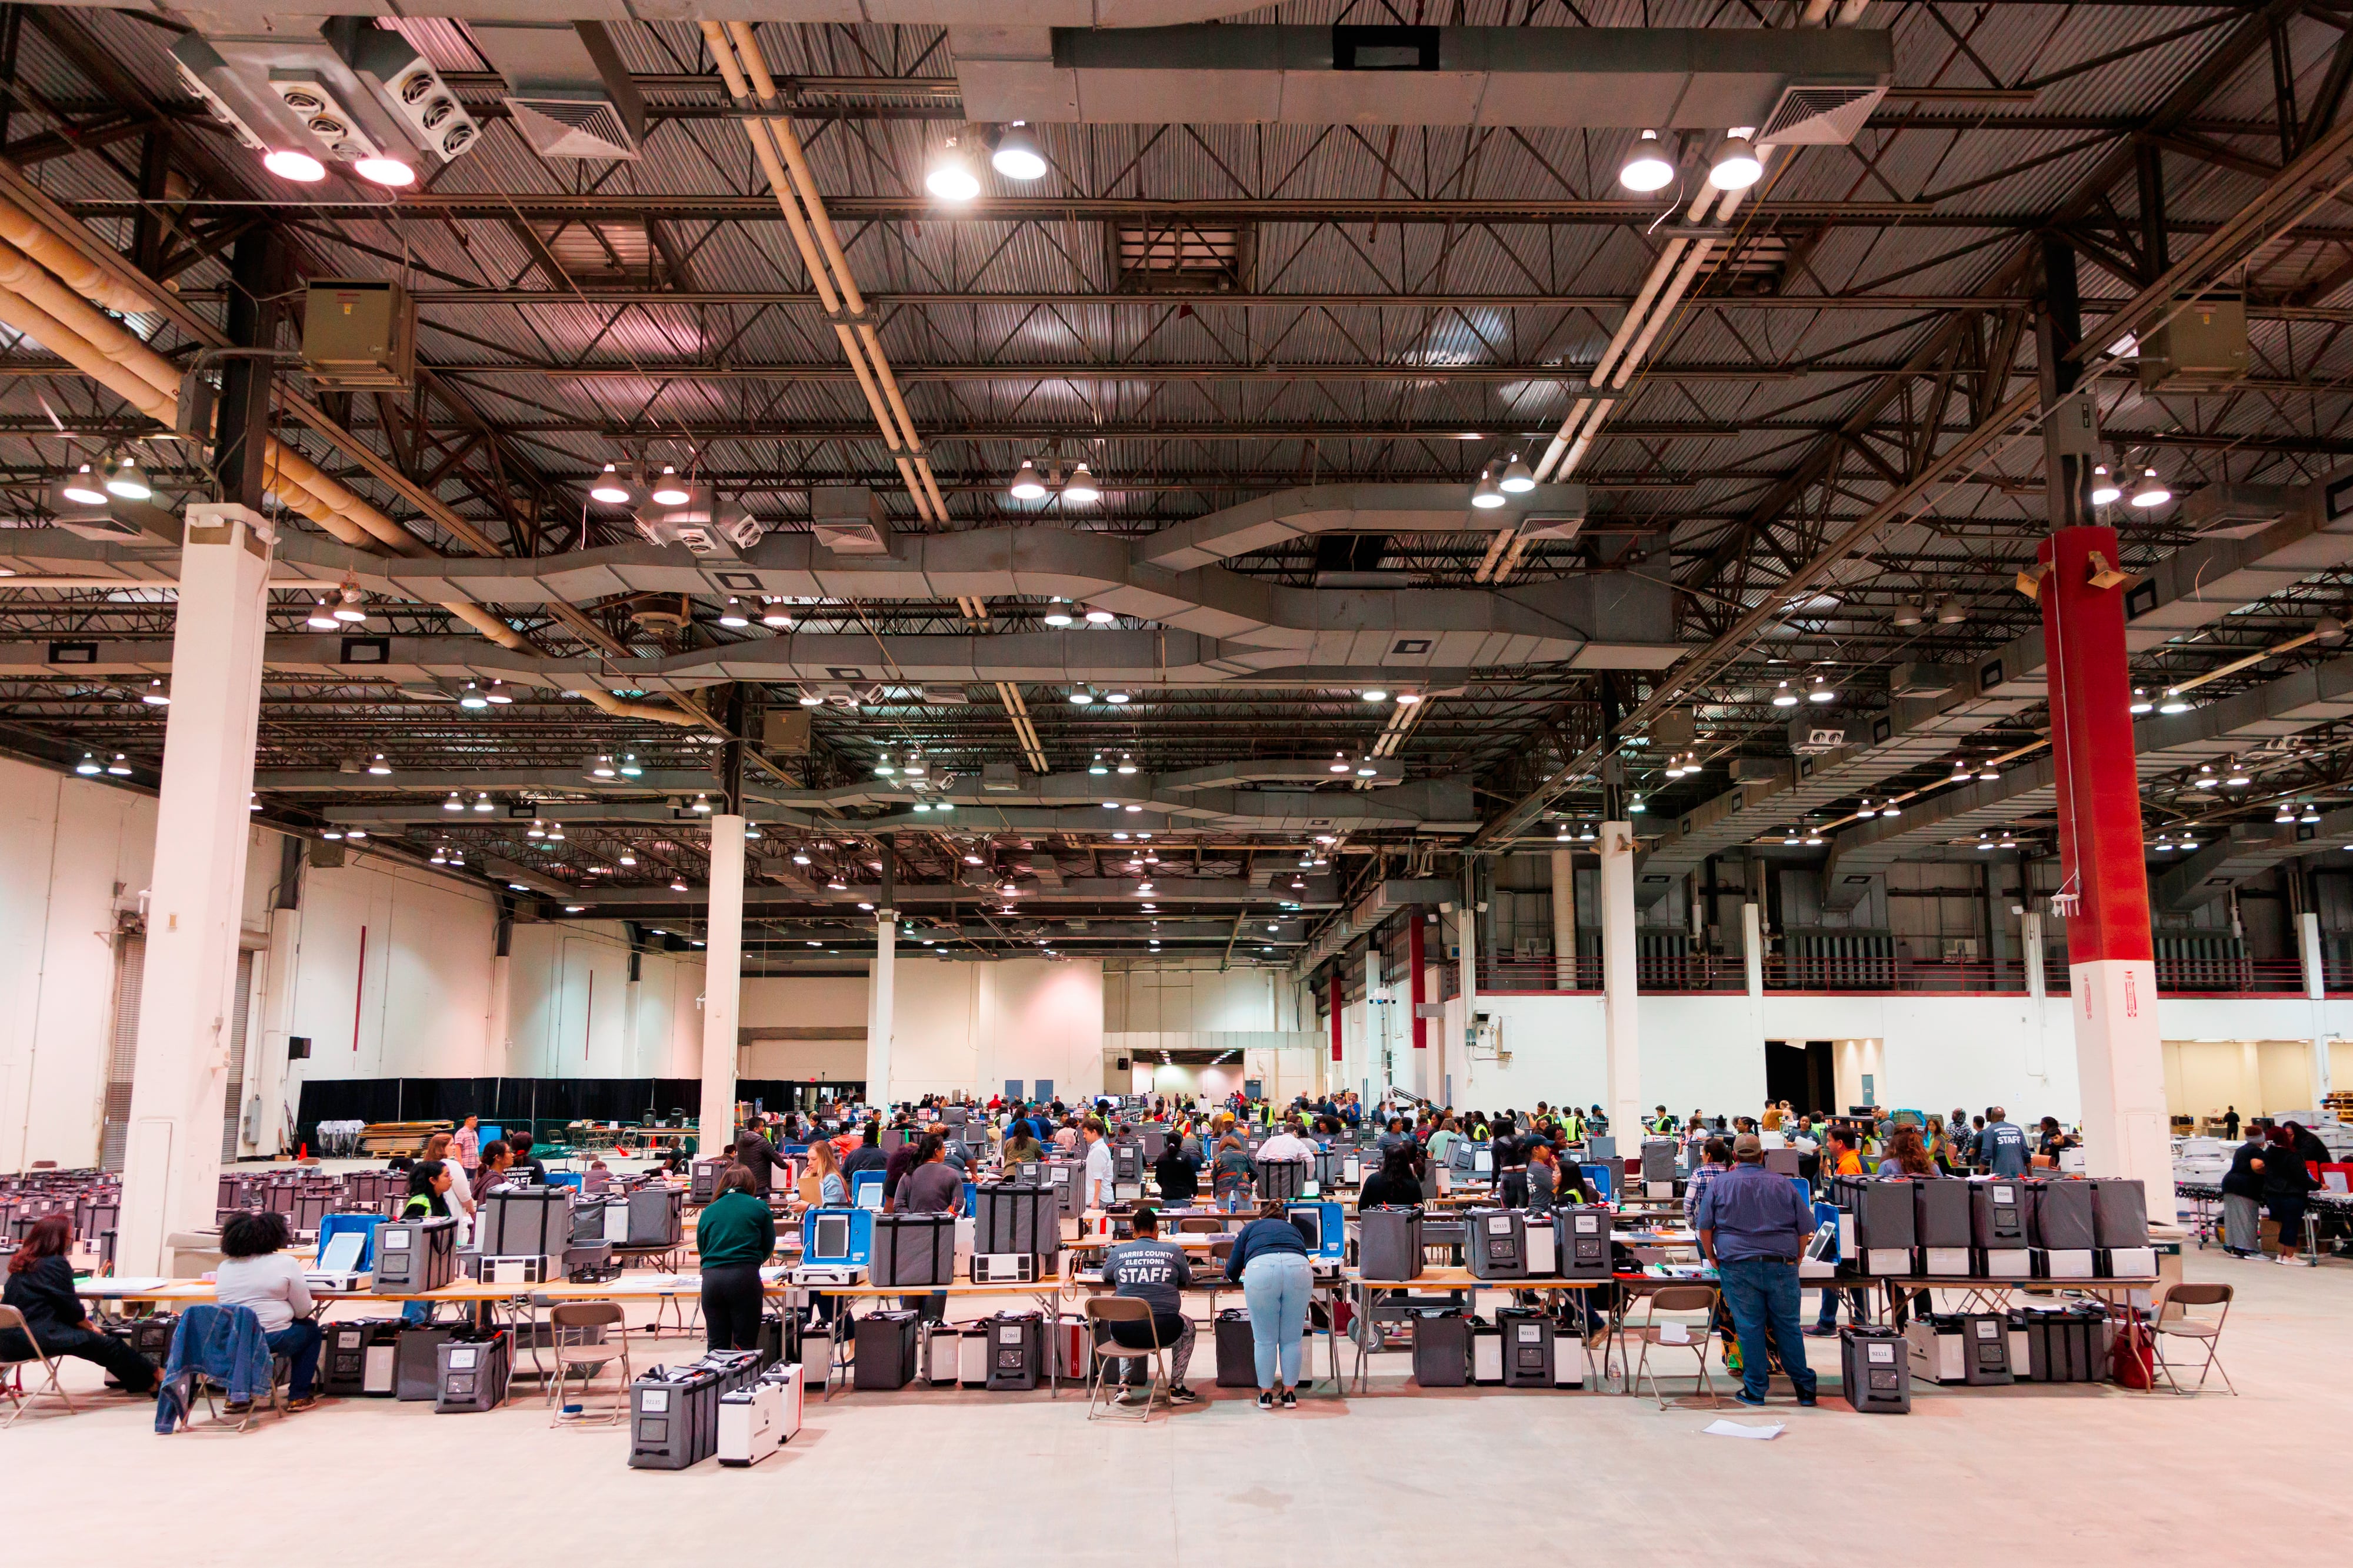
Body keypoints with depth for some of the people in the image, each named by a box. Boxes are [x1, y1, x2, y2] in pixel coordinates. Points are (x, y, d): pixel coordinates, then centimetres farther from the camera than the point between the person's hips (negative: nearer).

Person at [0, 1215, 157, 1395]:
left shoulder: (21, 1262, 15)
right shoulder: (56, 1264, -12)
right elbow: (70, 1306, -9)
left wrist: (86, 1323, 16)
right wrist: (90, 1327, 10)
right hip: (37, 1337, -9)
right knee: (109, 1346, -4)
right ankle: (151, 1381, 3)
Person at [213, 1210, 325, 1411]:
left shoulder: (225, 1266, 6)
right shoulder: (286, 1263, -7)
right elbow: (303, 1311, -4)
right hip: (270, 1340, -5)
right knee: (312, 1330, 24)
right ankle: (298, 1396, 22)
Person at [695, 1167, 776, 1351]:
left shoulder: (709, 1211, 16)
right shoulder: (759, 1207, 9)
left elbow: (701, 1248, 20)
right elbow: (768, 1246, 15)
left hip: (711, 1276, 3)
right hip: (745, 1277, -3)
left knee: (717, 1345, 9)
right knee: (745, 1344, 2)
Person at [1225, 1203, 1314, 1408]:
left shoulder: (1250, 1228, 33)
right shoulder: (1293, 1229, 38)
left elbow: (1232, 1271, 29)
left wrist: (1237, 1276, 53)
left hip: (1261, 1269, -1)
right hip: (1299, 1268, 2)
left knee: (1265, 1340, 11)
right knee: (1292, 1339, 14)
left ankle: (1266, 1394, 18)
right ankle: (1290, 1394, 19)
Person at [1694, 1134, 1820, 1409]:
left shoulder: (1719, 1184, 3)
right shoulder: (1783, 1184, 6)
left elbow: (1704, 1227, 2)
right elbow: (1805, 1228, 9)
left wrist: (1713, 1258, 14)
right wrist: (1796, 1259, 20)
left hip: (1738, 1265, -1)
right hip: (1781, 1267, 1)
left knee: (1749, 1327, 3)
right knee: (1788, 1326, 9)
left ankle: (1755, 1391, 8)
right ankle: (1804, 1388, 15)